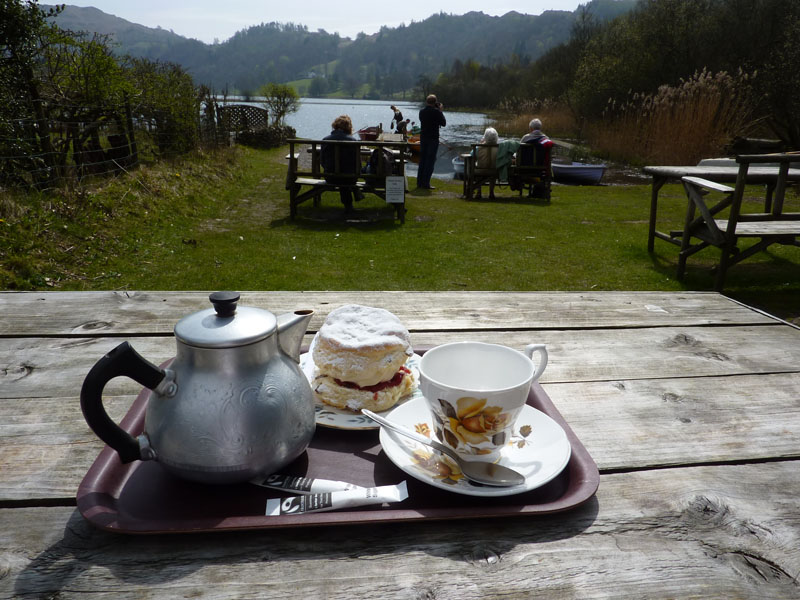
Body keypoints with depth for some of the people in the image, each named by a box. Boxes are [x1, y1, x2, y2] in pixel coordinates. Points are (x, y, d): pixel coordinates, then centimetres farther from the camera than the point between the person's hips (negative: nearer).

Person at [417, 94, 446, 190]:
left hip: (423, 138, 6)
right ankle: (426, 183, -6)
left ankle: (419, 182, 15)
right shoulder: (436, 111, -12)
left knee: (422, 159, 13)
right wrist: (440, 111, 4)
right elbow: (443, 123, -5)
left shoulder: (421, 111, 6)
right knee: (430, 160, -3)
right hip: (433, 138, -6)